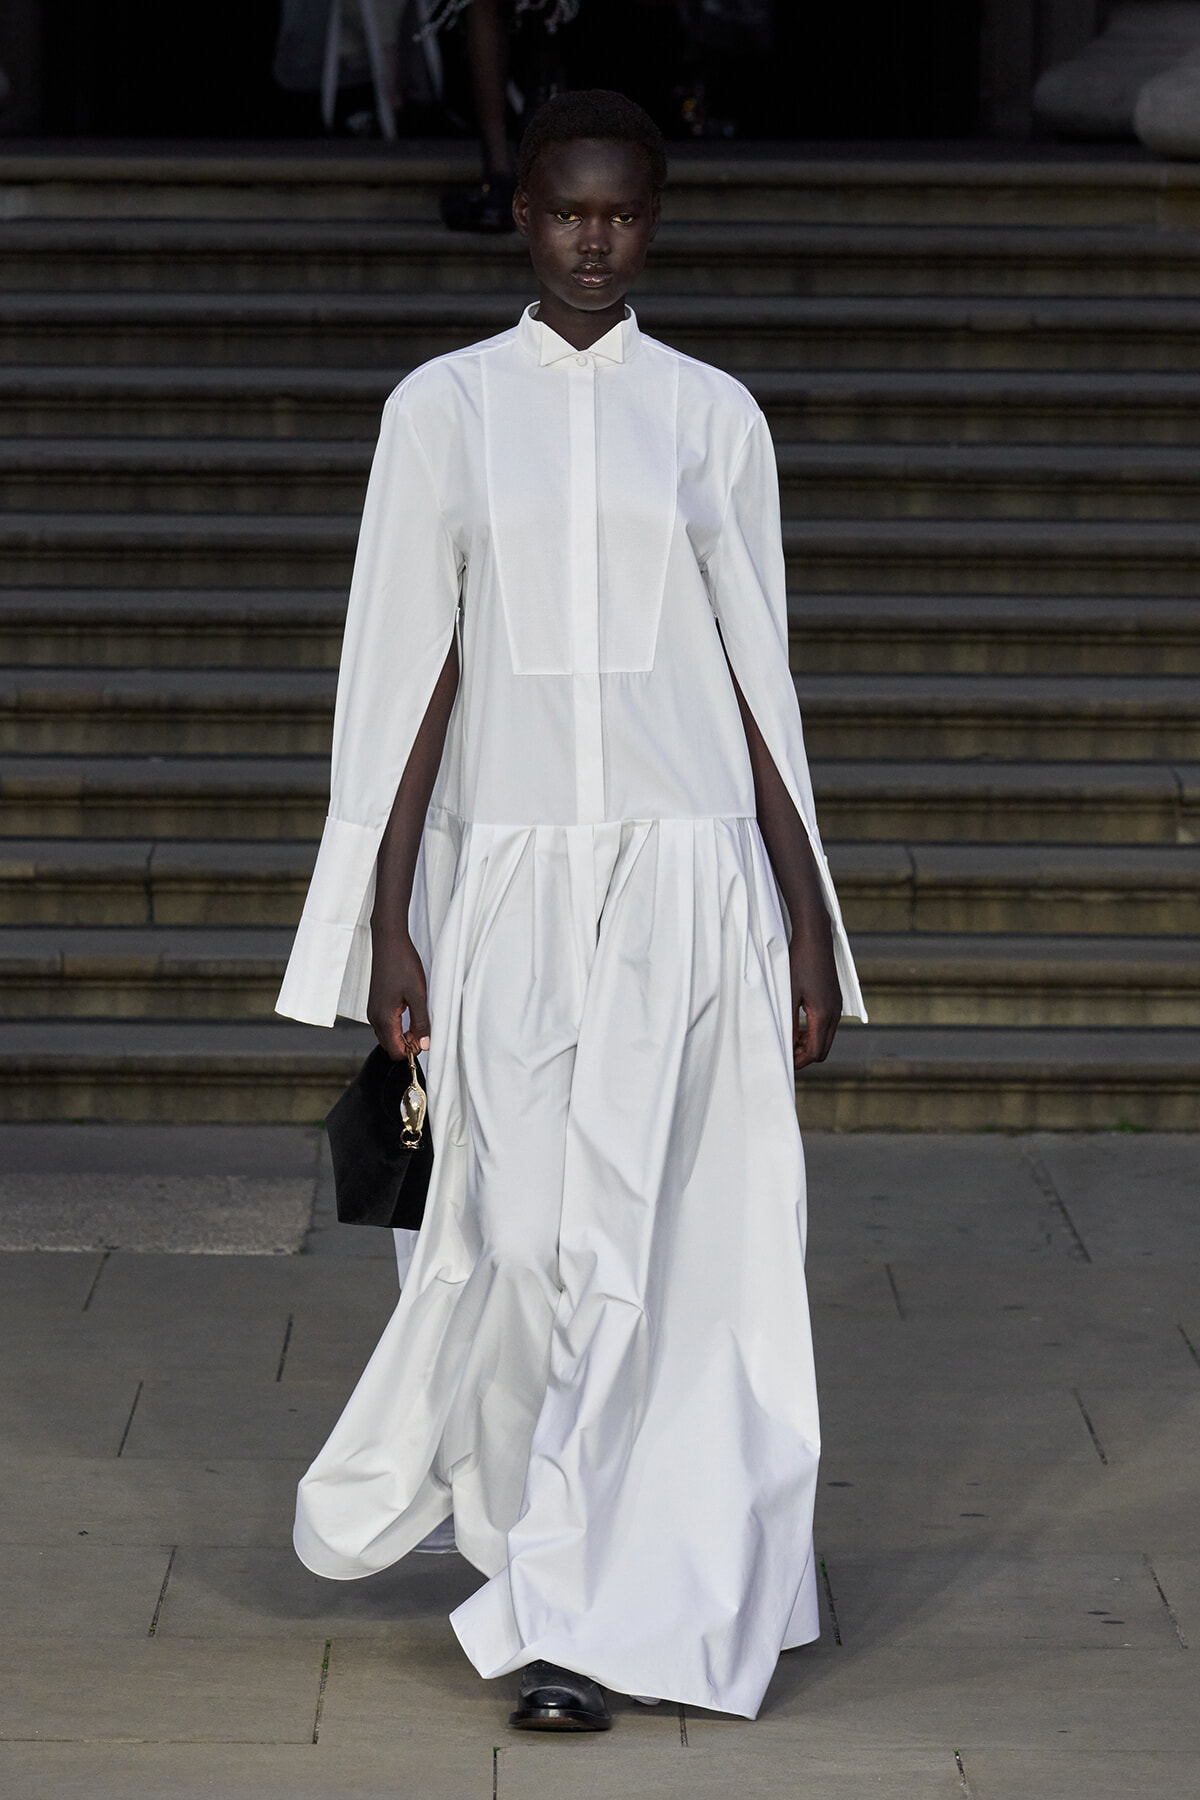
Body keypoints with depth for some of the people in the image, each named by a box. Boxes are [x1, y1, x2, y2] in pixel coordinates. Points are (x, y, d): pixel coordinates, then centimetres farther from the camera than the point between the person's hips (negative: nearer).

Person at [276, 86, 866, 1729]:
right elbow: (408, 671, 2)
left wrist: (808, 921, 5)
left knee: (646, 1243, -3)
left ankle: (581, 1612, 6)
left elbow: (759, 678, 8)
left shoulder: (714, 418, 6)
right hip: (511, 873, 0)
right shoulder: (443, 408, 5)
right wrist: (388, 927, -3)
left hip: (687, 870, 0)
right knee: (518, 1237, -2)